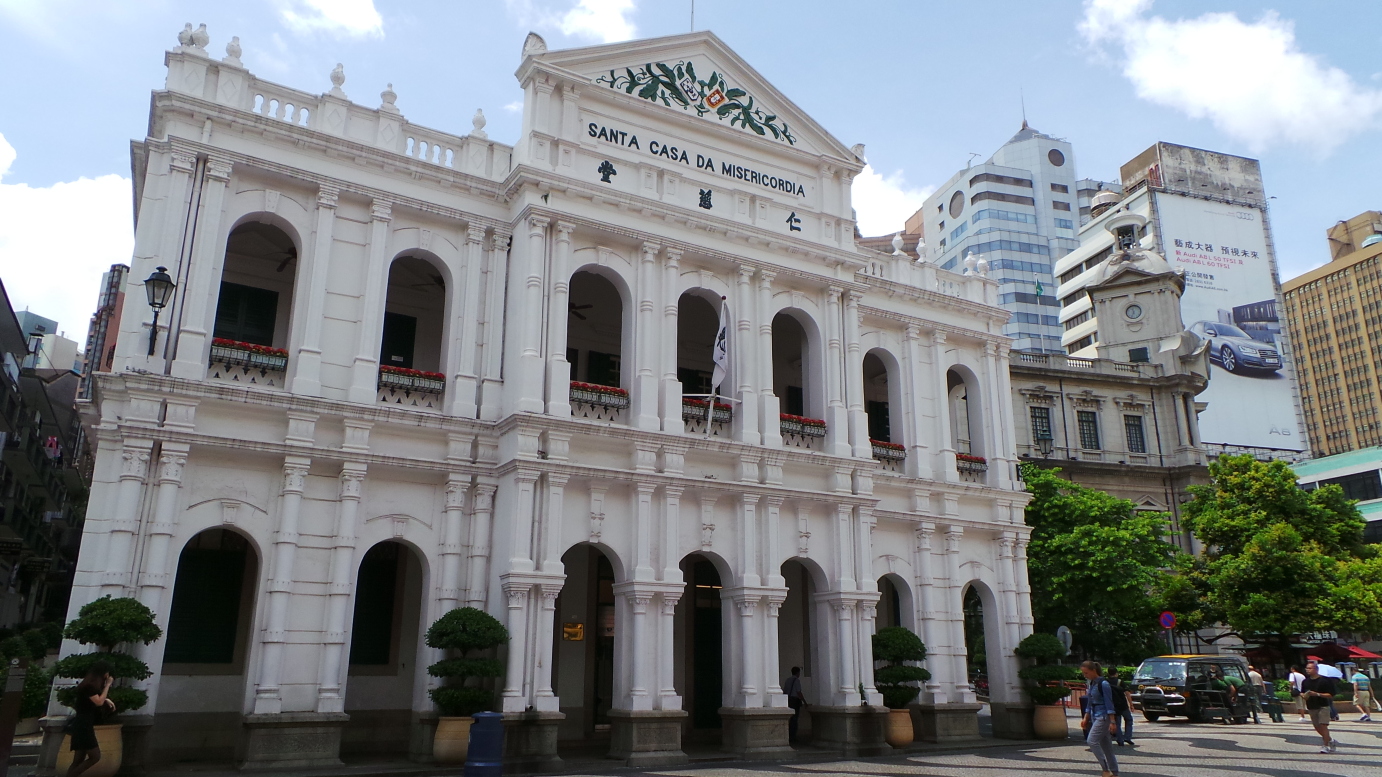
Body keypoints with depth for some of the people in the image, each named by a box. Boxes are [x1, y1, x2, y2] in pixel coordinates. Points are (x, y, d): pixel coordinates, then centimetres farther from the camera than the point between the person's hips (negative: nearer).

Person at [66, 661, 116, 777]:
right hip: (83, 725, -10)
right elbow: (99, 702, -19)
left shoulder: (91, 685, 17)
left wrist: (107, 700, 8)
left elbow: (99, 700, 28)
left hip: (85, 724, 10)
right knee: (95, 756, -10)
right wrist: (108, 685, -13)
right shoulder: (88, 685, -14)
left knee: (79, 760, 7)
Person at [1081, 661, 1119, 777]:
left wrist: (1112, 721, -17)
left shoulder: (1103, 684, -14)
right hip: (1095, 717, 9)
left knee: (1092, 741, -17)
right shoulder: (1091, 684, 11)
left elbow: (1109, 703, -15)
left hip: (1103, 716, -9)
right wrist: (1086, 717, 15)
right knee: (1105, 745, 10)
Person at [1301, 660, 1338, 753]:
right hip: (1311, 707, 6)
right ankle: (1331, 741, 29)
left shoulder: (1324, 680, -8)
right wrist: (1303, 695, -4)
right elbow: (1302, 693, 19)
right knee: (1317, 727, 9)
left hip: (1323, 706, -6)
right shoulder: (1305, 681, 9)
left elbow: (1330, 695, -9)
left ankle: (1326, 746, -1)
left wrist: (1317, 694, -20)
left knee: (1323, 725, -11)